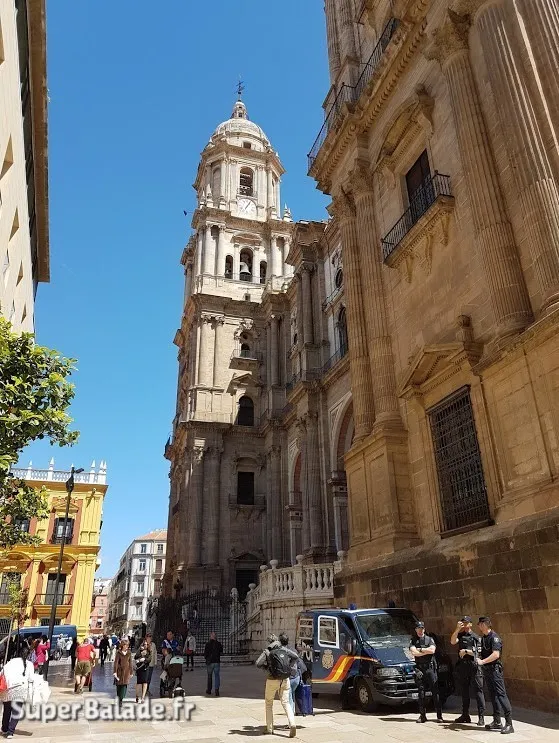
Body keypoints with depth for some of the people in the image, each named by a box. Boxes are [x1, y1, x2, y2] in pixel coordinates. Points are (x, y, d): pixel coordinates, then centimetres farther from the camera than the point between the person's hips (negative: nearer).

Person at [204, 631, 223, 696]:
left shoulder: (208, 644, -10)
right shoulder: (218, 643, -2)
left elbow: (205, 653, -10)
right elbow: (221, 651, 14)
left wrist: (206, 657, 12)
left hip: (209, 662, -1)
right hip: (217, 662, 1)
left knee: (209, 676, 14)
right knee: (217, 676, 5)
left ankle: (209, 690, 23)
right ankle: (217, 690, -8)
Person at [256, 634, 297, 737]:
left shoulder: (267, 652, -8)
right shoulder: (284, 649, 3)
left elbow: (258, 664, -17)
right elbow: (295, 656, 9)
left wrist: (266, 667, 1)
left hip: (273, 680, -3)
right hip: (285, 680, 3)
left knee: (269, 703, 16)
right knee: (285, 702, 9)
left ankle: (270, 729, 19)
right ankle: (292, 724, -12)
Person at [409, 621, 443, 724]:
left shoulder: (430, 639, 9)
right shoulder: (413, 641, 9)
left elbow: (432, 650, -8)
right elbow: (414, 653, -7)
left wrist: (420, 649, -5)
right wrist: (427, 651, -6)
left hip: (430, 668, -1)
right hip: (419, 669, 1)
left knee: (435, 691, -4)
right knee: (421, 692, 4)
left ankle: (439, 716, 1)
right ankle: (422, 715, 11)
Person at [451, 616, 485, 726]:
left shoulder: (476, 637, 4)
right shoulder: (460, 635, 12)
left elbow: (478, 652, -4)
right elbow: (452, 642, -6)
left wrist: (466, 651, -9)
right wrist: (457, 629, -13)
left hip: (474, 666, -4)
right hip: (462, 666, 4)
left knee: (478, 690, -7)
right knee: (464, 691, 11)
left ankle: (481, 717, -4)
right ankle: (465, 715, 21)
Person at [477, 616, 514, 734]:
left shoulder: (494, 637, -15)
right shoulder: (483, 637, 12)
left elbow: (496, 654, -24)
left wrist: (482, 661, -23)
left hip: (494, 669, -9)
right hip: (486, 670, 9)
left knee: (501, 695, -9)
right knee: (493, 695, 13)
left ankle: (509, 724, -7)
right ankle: (497, 721, 20)